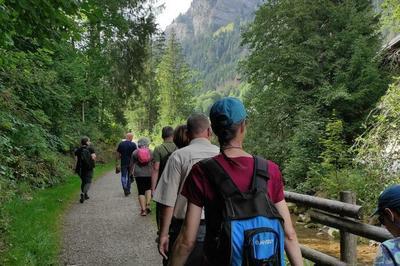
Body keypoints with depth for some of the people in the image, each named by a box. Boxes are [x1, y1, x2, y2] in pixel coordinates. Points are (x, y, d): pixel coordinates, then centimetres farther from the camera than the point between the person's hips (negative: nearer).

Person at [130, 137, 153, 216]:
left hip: (138, 174, -1)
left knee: (141, 191, 3)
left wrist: (131, 172, 21)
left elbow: (131, 164, 5)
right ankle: (148, 204, 5)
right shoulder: (150, 151, 2)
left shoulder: (135, 152, 1)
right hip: (149, 173, 1)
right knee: (148, 188, 20)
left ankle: (143, 209, 1)